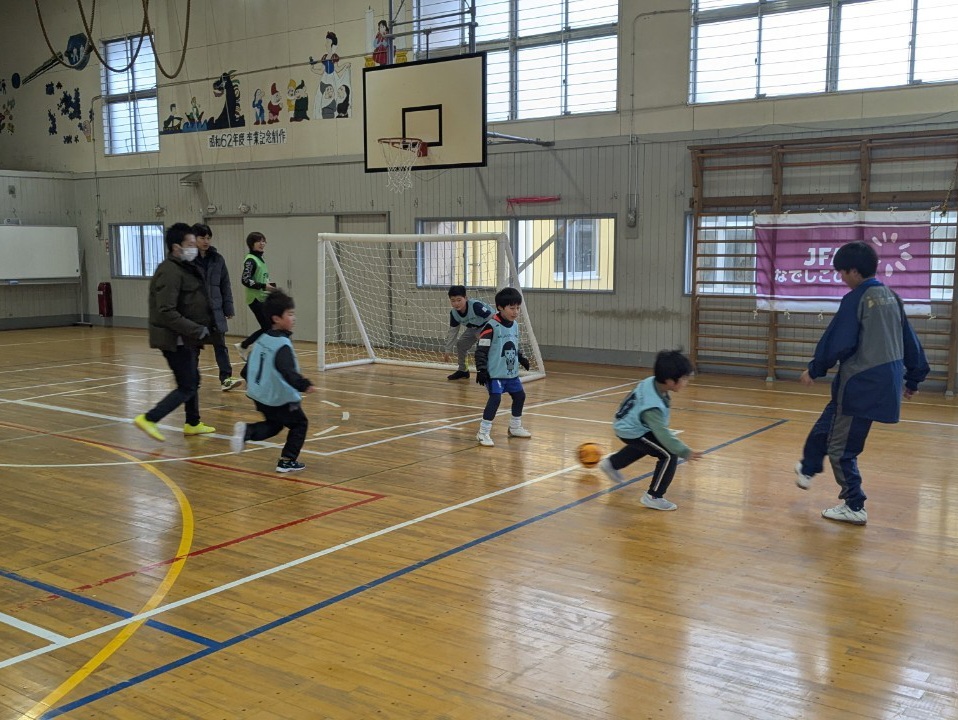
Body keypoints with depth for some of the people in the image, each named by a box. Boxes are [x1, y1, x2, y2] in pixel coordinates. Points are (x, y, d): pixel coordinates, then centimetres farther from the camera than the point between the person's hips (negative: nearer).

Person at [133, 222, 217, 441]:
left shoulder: (186, 268, 11)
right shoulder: (170, 272, -21)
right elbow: (167, 313, -27)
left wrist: (204, 328, 13)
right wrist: (197, 330, -25)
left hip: (186, 338, 10)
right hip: (176, 339, -10)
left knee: (193, 381, 20)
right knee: (187, 388, -7)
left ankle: (193, 424, 33)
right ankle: (149, 419, -3)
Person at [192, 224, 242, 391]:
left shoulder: (217, 259, 5)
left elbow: (225, 285, 8)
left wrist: (228, 308, 5)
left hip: (215, 310, 3)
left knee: (220, 345, 0)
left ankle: (226, 378, -3)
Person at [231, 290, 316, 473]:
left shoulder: (263, 339, 5)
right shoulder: (282, 345, -22)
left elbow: (251, 363, 15)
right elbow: (288, 372, -34)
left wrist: (249, 381, 31)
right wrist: (305, 385, -38)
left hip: (260, 396, 8)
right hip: (280, 398, -8)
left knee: (274, 425, 26)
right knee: (300, 424, 10)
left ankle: (246, 430, 4)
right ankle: (287, 461, 9)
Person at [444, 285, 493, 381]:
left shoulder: (476, 306, -38)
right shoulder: (454, 313, -16)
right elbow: (452, 332, -4)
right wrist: (447, 351, 0)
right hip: (474, 328, 7)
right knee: (460, 344, 9)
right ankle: (462, 370, 29)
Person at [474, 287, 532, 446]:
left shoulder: (515, 325, 6)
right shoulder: (491, 327, -20)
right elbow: (481, 350, -18)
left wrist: (521, 358, 22)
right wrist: (481, 370, -21)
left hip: (512, 372, 8)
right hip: (495, 373, -8)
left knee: (520, 395, 15)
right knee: (495, 398, -18)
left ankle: (515, 427, 34)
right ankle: (483, 432, -9)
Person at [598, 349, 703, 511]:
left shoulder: (652, 382, -16)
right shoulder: (652, 406, -39)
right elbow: (663, 433, -39)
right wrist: (685, 452, -40)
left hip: (627, 425, 9)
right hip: (632, 432, -9)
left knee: (644, 447, 38)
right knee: (669, 455, -16)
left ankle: (612, 463, 55)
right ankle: (653, 496, -8)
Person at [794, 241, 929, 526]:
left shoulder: (856, 299, -14)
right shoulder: (892, 297, 10)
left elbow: (837, 342, -16)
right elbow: (910, 341, 15)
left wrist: (814, 370, -2)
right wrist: (913, 379, 24)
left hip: (862, 385, -9)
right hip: (886, 382, 9)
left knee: (841, 446, 2)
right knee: (825, 425, 23)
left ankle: (854, 507, 9)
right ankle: (808, 470, 40)